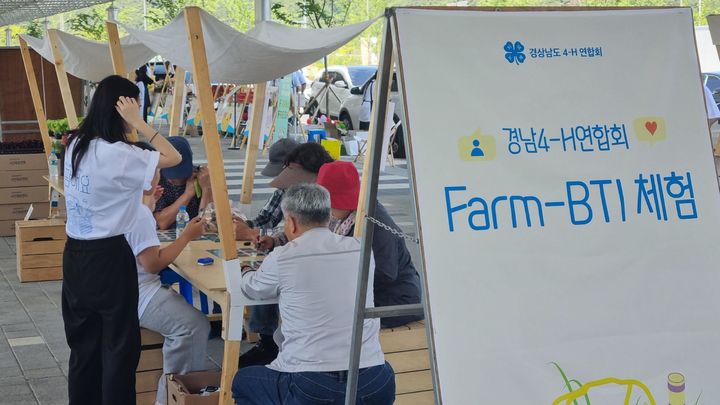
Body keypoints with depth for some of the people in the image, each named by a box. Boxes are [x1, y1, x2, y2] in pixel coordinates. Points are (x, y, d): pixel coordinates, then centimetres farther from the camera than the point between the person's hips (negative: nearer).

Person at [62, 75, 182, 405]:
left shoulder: (74, 146, 5)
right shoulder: (117, 155, -19)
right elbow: (173, 158, -15)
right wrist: (138, 123, -16)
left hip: (75, 253, 8)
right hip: (108, 256, -8)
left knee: (83, 340, 17)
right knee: (119, 343, 4)